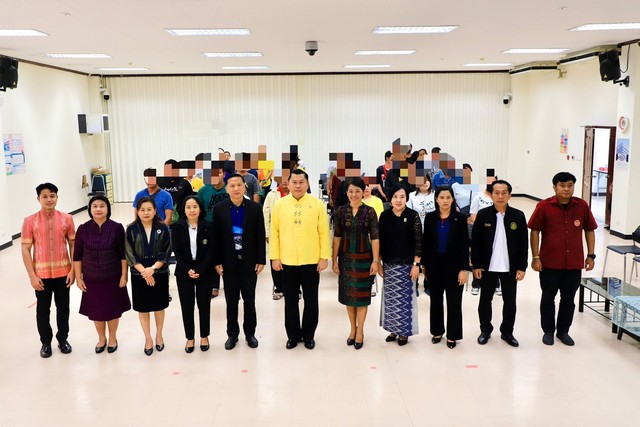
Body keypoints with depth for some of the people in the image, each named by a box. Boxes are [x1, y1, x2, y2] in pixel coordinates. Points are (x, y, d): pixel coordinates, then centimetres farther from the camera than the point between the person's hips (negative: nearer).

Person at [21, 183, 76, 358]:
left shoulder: (66, 218, -2)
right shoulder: (30, 221, -6)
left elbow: (73, 244, 2)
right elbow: (25, 249, -5)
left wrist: (73, 270, -4)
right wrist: (32, 275, -9)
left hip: (63, 272, 1)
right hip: (41, 274, -1)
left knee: (63, 308, 12)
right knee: (43, 309, 10)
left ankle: (63, 339, 30)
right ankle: (46, 342, 27)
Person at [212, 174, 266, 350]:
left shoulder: (255, 207, -3)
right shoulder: (219, 209, -2)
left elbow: (260, 236, -2)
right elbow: (216, 237, 0)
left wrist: (261, 260, -5)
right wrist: (217, 261, -4)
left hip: (249, 261, 0)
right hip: (229, 262, 0)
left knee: (249, 299, 9)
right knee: (231, 300, 9)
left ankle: (250, 333, 23)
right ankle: (232, 334, 22)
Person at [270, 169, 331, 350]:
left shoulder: (318, 204, -3)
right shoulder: (279, 205, 0)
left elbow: (324, 233, -3)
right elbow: (274, 233, 2)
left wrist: (324, 257, -6)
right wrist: (275, 257, -2)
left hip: (311, 261, -1)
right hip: (287, 262, 1)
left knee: (311, 300, 10)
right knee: (290, 300, 11)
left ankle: (309, 335, 25)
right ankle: (293, 335, 25)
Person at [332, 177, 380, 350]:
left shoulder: (370, 212, -5)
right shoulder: (340, 211, -1)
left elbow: (375, 238, -5)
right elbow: (337, 237, 1)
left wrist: (375, 261, -8)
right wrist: (335, 260, -1)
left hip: (364, 258, -2)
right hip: (346, 258, 2)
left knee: (361, 294, 5)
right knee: (348, 294, 10)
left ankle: (359, 331, 18)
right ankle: (353, 328, 26)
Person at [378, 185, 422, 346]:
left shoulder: (413, 215, -7)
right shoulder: (384, 216, 1)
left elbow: (418, 241, -7)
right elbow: (380, 240, 6)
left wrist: (416, 264, -11)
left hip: (407, 264, -3)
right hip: (389, 264, 3)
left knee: (405, 297, 4)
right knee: (390, 297, 9)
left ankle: (404, 331, 17)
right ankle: (393, 329, 24)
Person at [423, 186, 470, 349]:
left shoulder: (460, 218, -5)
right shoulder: (430, 217, 0)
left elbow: (464, 245, -6)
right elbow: (426, 243, 4)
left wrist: (464, 269, -11)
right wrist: (425, 265, 3)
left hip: (453, 265, -2)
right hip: (434, 265, 2)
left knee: (454, 301, 6)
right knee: (435, 299, 12)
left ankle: (452, 335, 17)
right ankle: (437, 331, 26)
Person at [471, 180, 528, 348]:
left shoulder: (518, 216, -2)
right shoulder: (483, 214, -4)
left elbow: (523, 244, 0)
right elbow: (475, 242, -2)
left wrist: (522, 267, -4)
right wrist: (476, 265, -5)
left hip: (510, 268, 1)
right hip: (487, 267, -1)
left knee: (510, 301, 11)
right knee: (485, 300, 10)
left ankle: (507, 332, 27)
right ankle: (485, 330, 27)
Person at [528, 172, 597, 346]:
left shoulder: (582, 206, -2)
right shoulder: (544, 206, -8)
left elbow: (589, 230, 8)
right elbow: (535, 231, -4)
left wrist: (591, 255, 5)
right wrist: (535, 257, -7)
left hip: (574, 263, 2)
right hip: (549, 263, -2)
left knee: (568, 299, 13)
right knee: (548, 298, 10)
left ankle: (563, 331, 30)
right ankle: (548, 331, 26)